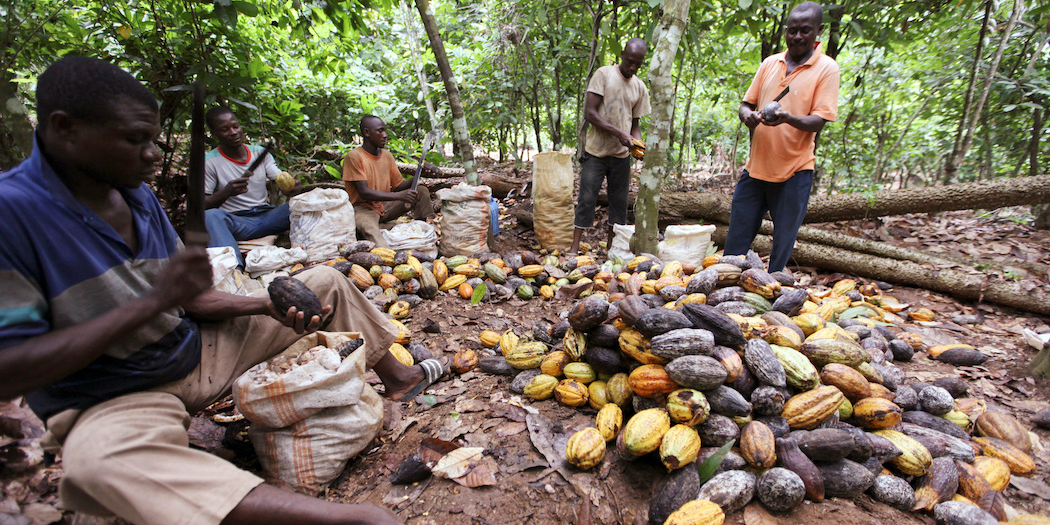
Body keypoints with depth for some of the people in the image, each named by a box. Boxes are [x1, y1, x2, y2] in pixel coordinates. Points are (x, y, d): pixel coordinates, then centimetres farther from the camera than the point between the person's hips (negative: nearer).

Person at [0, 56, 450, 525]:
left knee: (326, 283, 6)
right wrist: (154, 300, -30)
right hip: (112, 401, -6)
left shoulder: (138, 196, 2)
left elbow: (189, 298, 5)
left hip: (198, 350, 7)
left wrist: (270, 307, -12)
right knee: (97, 461, -43)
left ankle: (395, 377, 17)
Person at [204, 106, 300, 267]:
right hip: (235, 221, -3)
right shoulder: (210, 162, 1)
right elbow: (203, 204, -4)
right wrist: (226, 192, -26)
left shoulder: (260, 152, 12)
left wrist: (292, 187, -25)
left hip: (266, 215, 4)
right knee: (210, 216, -37)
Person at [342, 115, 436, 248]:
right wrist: (399, 196, -30)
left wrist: (420, 173, -9)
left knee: (422, 191, -5)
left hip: (386, 207, 7)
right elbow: (364, 193, -21)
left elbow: (399, 186, 8)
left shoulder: (387, 155, 8)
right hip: (364, 208, -7)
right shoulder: (354, 156, -13)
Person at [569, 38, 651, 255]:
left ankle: (611, 247, 17)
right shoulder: (604, 74, -3)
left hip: (621, 155, 5)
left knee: (619, 201, 6)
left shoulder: (640, 88, 11)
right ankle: (574, 248, 0)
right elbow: (589, 113, -11)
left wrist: (638, 143, -6)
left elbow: (635, 123, 16)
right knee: (587, 198, -6)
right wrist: (618, 133, -19)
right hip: (596, 151, -4)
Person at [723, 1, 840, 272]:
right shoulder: (770, 63, 11)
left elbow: (818, 121, -10)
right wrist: (748, 115, -11)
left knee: (783, 243, 4)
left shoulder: (826, 68, -2)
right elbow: (747, 103, 13)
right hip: (756, 165, 4)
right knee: (737, 236, 6)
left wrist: (788, 118, -30)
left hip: (794, 169, -3)